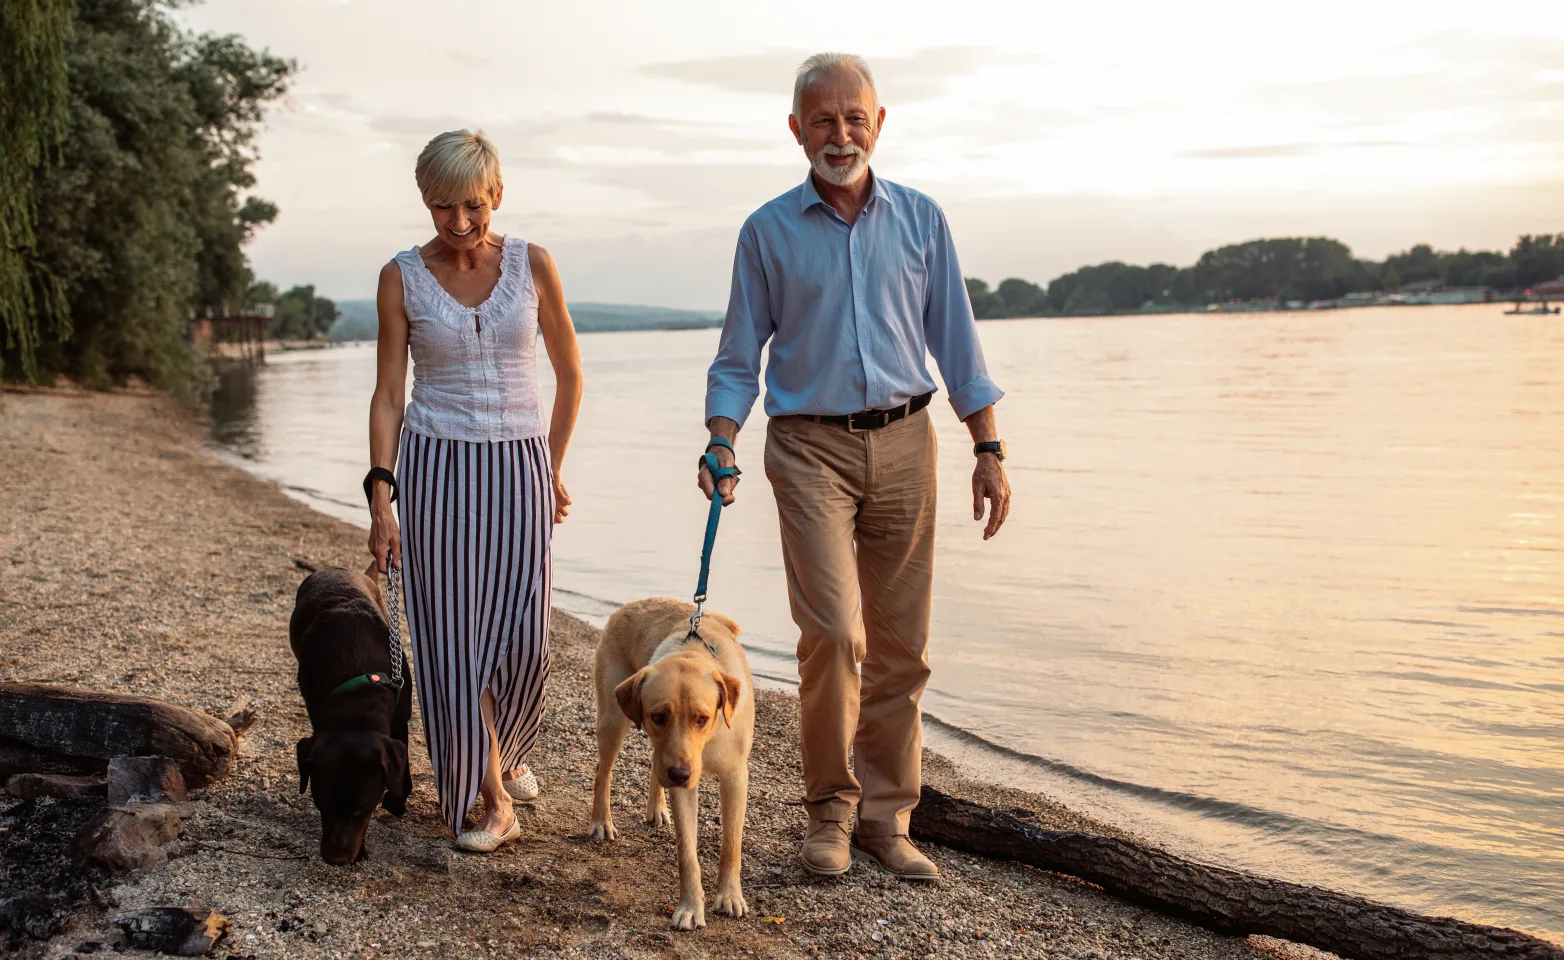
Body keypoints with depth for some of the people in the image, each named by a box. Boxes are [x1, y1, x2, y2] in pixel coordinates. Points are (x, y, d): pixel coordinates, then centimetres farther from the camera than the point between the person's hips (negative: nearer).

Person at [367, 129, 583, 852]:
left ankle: (506, 752, 29)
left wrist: (553, 469, 12)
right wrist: (380, 497, -8)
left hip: (518, 468, 1)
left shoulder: (531, 265, 1)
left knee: (522, 636, -3)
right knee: (453, 635, -2)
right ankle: (490, 801, 10)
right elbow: (388, 393, -1)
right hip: (435, 468, 0)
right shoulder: (402, 278, -1)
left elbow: (569, 374, 10)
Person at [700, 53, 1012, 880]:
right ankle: (829, 809, 6)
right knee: (834, 631, -14)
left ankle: (884, 817, 16)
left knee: (900, 645, 4)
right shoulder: (768, 231, 4)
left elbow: (956, 344, 9)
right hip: (811, 447, -2)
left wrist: (989, 451, 4)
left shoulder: (920, 220, 8)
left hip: (903, 445, 2)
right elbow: (739, 356, 6)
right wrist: (720, 446, -9)